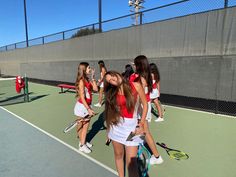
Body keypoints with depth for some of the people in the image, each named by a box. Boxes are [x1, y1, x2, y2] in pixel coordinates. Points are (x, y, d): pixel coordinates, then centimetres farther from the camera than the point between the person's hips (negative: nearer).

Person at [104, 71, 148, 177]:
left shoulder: (136, 86, -7)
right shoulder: (113, 93, 0)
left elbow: (145, 105, 0)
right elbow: (111, 112, 7)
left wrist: (141, 124, -4)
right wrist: (109, 129, 10)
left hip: (131, 127, -2)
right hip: (116, 126, 3)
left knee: (131, 163, -3)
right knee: (118, 155, 18)